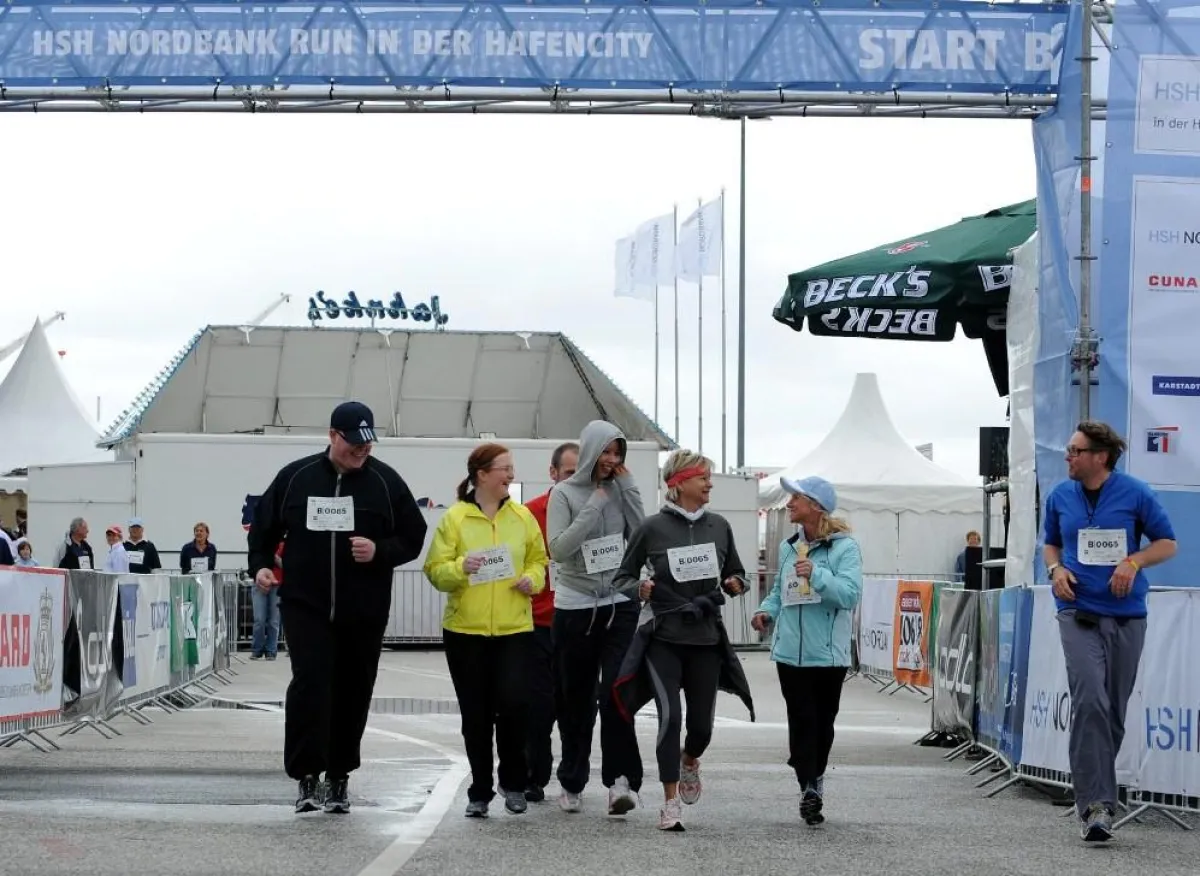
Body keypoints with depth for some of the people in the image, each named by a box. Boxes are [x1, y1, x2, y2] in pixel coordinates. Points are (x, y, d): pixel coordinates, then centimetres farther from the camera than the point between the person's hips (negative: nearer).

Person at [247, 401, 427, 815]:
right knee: (310, 683, -15)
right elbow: (263, 527, 14)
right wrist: (261, 564, -1)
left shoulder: (385, 481, 2)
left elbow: (413, 537, 5)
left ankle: (339, 775, 20)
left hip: (364, 612, 1)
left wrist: (380, 551, -13)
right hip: (306, 606, -1)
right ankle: (307, 774, -13)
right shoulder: (295, 477, 3)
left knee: (352, 692, 7)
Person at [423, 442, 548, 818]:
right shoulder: (455, 518, -2)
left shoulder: (522, 516, 6)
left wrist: (532, 580, -5)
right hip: (465, 631, -1)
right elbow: (435, 571, -3)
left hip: (514, 629, 1)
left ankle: (513, 781, 8)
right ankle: (480, 791, 17)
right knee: (476, 715, 5)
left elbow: (538, 560, 15)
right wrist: (460, 568, -22)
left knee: (514, 704, -13)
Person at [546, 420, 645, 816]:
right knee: (576, 700, 7)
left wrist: (628, 488, -6)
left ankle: (621, 779, -16)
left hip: (620, 605, 1)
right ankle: (572, 783, 20)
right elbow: (558, 549, -11)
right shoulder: (565, 493, -2)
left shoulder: (620, 489, 6)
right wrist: (595, 506, -13)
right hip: (575, 608, -1)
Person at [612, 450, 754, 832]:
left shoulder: (719, 526, 6)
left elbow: (737, 576, 17)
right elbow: (623, 577, 4)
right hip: (664, 639, -3)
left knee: (702, 723, 7)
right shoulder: (652, 528, -4)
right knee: (670, 717, -15)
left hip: (706, 640, 3)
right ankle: (670, 802, -5)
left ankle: (689, 761, 43)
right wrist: (639, 588, -17)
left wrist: (735, 585, -6)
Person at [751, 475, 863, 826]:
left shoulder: (844, 546, -6)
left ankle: (815, 780, 26)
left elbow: (850, 594, -18)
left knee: (823, 721, 8)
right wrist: (767, 610, 3)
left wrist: (817, 575, -29)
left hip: (828, 652, -3)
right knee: (802, 720, -5)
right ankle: (809, 787, -7)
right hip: (790, 650, 4)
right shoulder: (789, 546, 12)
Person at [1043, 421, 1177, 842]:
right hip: (1079, 613, 0)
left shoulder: (1135, 493, -2)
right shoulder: (1060, 496, 5)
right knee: (1090, 702, -17)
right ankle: (1095, 804, -20)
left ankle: (1092, 794, 25)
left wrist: (1134, 561, -13)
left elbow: (1167, 543, 4)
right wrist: (1055, 569, -1)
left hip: (1126, 615, 0)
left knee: (1114, 710, 8)